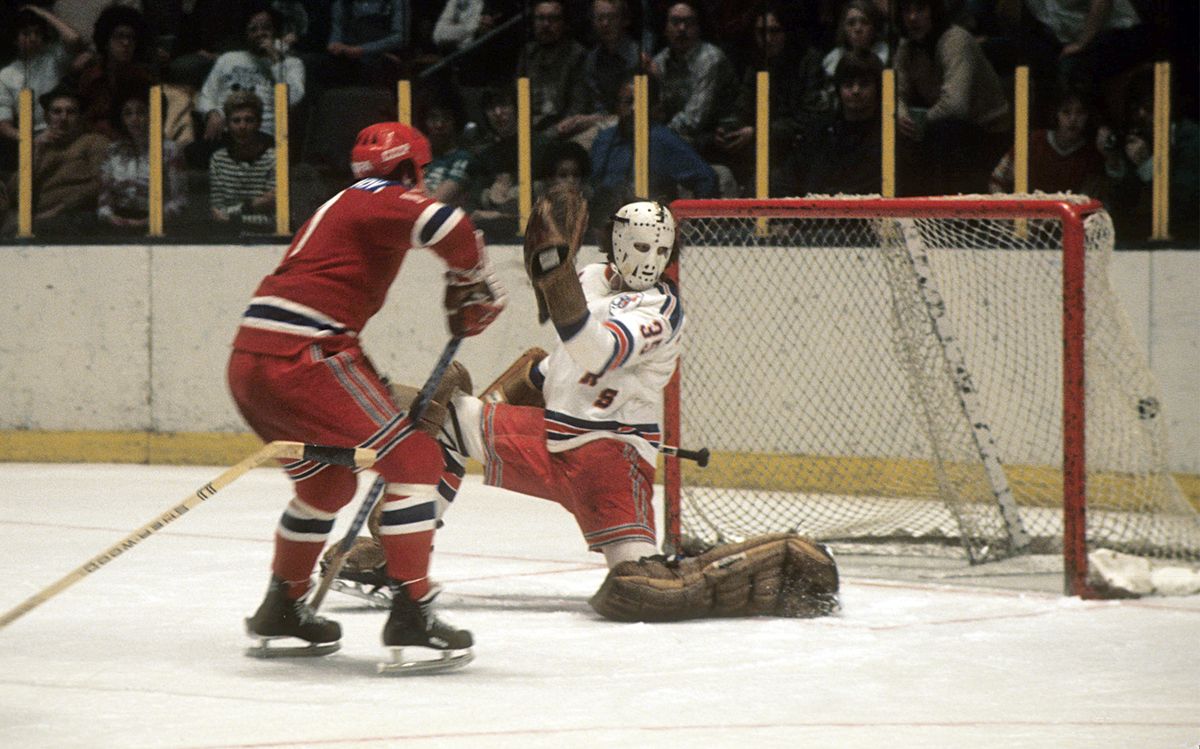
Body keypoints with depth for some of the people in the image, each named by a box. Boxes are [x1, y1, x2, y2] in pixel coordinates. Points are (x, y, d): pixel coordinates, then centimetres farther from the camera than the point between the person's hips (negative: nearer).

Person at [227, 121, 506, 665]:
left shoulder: (342, 207, 28)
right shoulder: (385, 199, 0)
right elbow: (449, 227, -21)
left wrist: (375, 396, 29)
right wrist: (472, 288, -3)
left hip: (248, 364, 9)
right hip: (300, 359, -9)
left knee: (328, 482, 27)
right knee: (412, 457, -5)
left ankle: (281, 610, 33)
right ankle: (411, 615, -12)